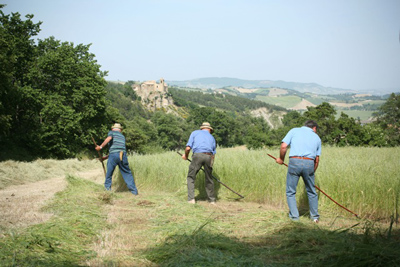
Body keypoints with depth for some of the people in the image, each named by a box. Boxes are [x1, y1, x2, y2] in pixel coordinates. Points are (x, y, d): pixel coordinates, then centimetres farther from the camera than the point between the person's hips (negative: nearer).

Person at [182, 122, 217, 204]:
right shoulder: (212, 137, 27)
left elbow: (188, 148, 9)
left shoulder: (195, 133, 19)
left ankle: (191, 199, -1)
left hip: (198, 155, -3)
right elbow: (213, 154, 23)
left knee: (191, 177, 9)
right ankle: (212, 200, 20)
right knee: (209, 179, 15)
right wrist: (211, 163, 33)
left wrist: (185, 156, 27)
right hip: (209, 156, 3)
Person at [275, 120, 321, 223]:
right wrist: (312, 172, 28)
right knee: (311, 192, 17)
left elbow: (283, 146, 0)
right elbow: (317, 159, 18)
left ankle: (294, 217, 7)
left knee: (290, 192, 9)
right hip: (309, 164, 2)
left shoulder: (294, 130, 14)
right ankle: (315, 217, 24)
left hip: (294, 161, -2)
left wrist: (281, 159, 16)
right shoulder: (317, 138, 21)